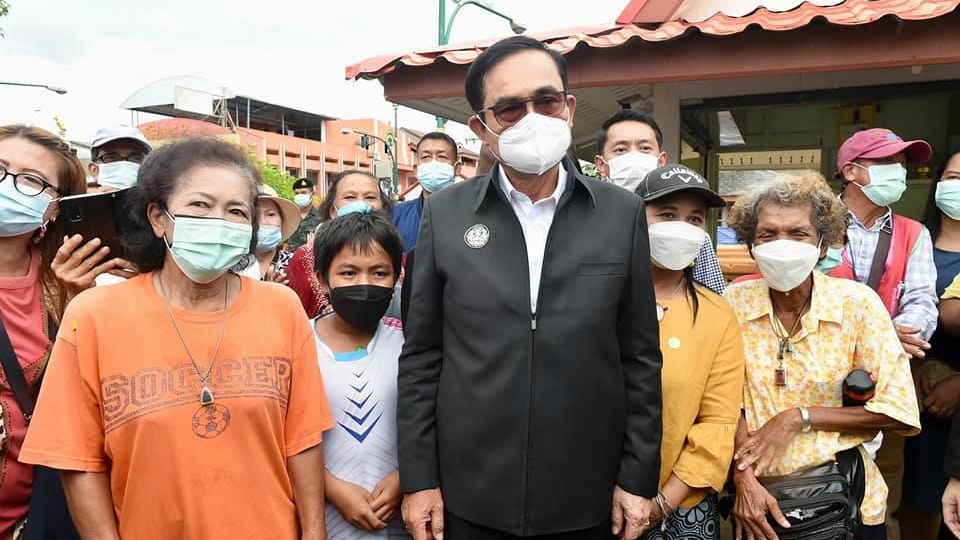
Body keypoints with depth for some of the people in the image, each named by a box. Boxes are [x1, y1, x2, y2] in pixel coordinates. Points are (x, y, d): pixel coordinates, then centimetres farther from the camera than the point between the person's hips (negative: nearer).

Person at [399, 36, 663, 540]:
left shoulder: (621, 213, -3)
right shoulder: (444, 213, -3)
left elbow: (640, 358, 0)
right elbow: (421, 356, -1)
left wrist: (638, 478, 0)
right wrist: (418, 478, -1)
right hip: (469, 497, 0)